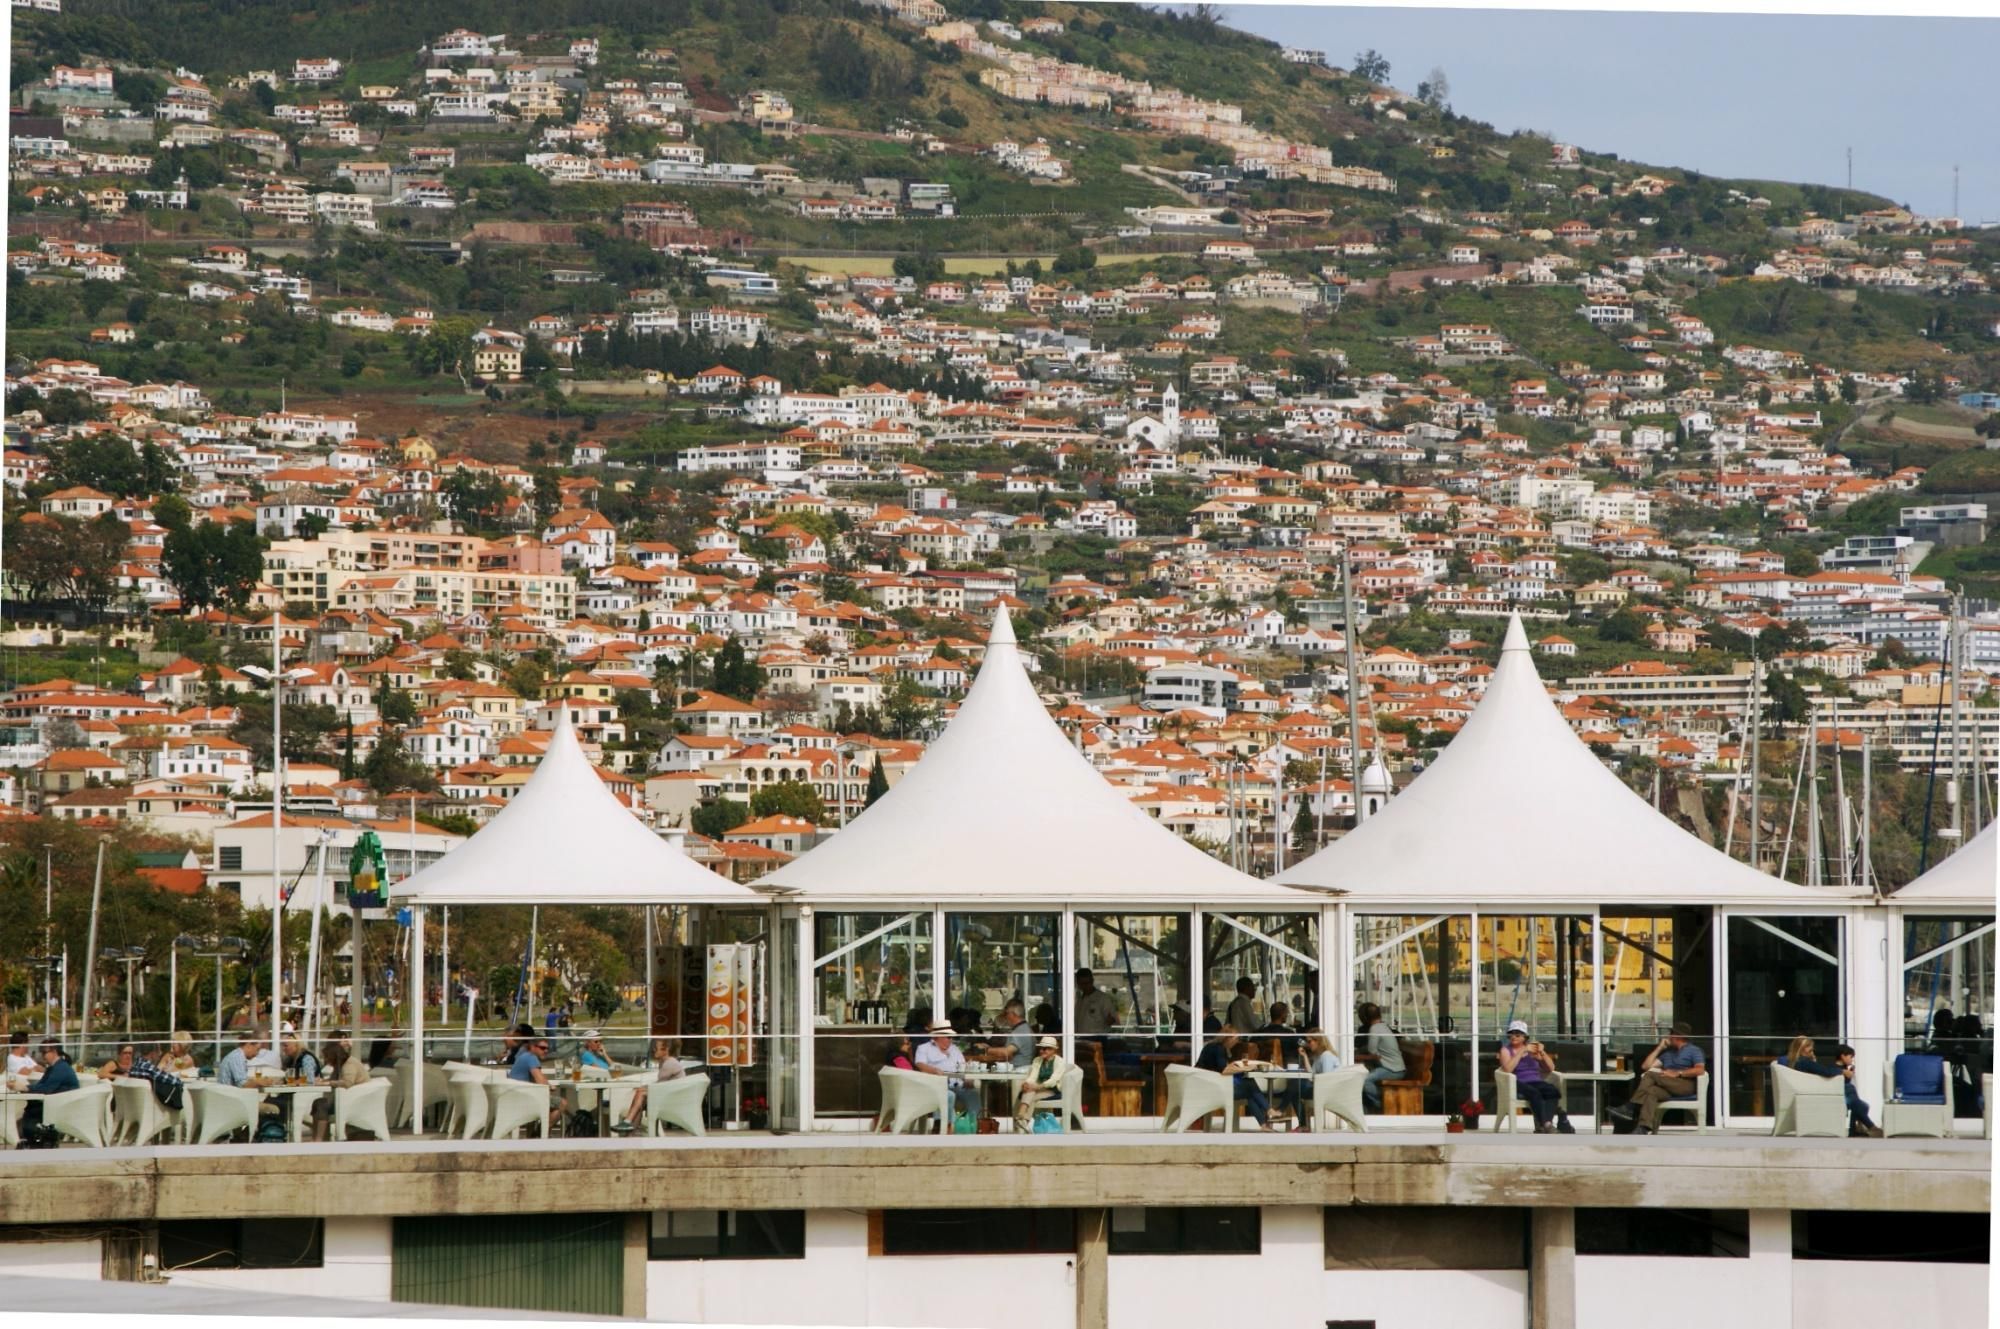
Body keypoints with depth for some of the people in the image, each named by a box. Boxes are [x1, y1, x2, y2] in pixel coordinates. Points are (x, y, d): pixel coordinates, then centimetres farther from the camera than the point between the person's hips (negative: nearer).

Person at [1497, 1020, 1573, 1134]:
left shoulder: (1533, 1049, 18)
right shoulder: (1506, 1050, 9)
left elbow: (1551, 1068, 13)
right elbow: (1507, 1069, -12)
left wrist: (1542, 1053, -3)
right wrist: (1523, 1051, -12)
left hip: (1536, 1082, 3)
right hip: (1518, 1085, -3)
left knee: (1553, 1091, -29)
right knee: (1534, 1093, -36)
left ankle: (1544, 1127, -41)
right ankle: (1545, 1123, -47)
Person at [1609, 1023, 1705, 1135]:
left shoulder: (1694, 1050, 12)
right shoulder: (1667, 1053, 32)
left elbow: (1700, 1070, -8)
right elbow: (1645, 1066, 24)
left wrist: (1677, 1073, -15)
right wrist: (1659, 1048, 21)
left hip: (1686, 1085, -6)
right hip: (1668, 1089, 6)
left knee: (1651, 1075, -27)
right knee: (1651, 1091, -31)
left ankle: (1631, 1108, -34)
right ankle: (1644, 1129, -49)